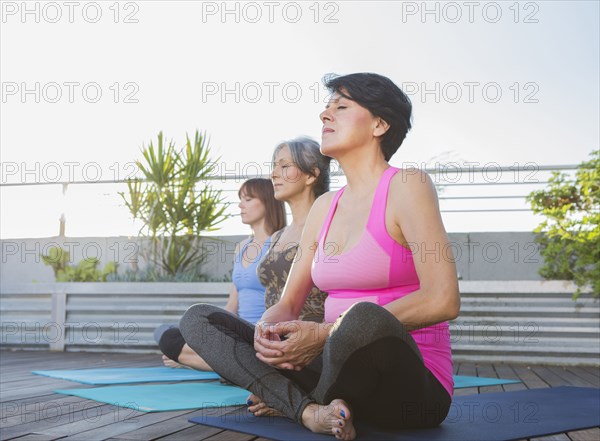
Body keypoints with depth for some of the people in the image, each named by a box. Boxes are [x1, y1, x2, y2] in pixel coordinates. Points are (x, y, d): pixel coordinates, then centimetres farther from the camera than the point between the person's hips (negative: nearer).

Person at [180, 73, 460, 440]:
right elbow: (288, 304, 15)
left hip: (411, 389, -6)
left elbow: (443, 301, -18)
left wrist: (327, 334, -19)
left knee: (365, 318, -41)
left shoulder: (406, 185, -7)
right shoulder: (325, 207, 13)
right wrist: (268, 329, -11)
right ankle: (310, 411, -18)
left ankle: (285, 400, -9)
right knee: (198, 319, 2)